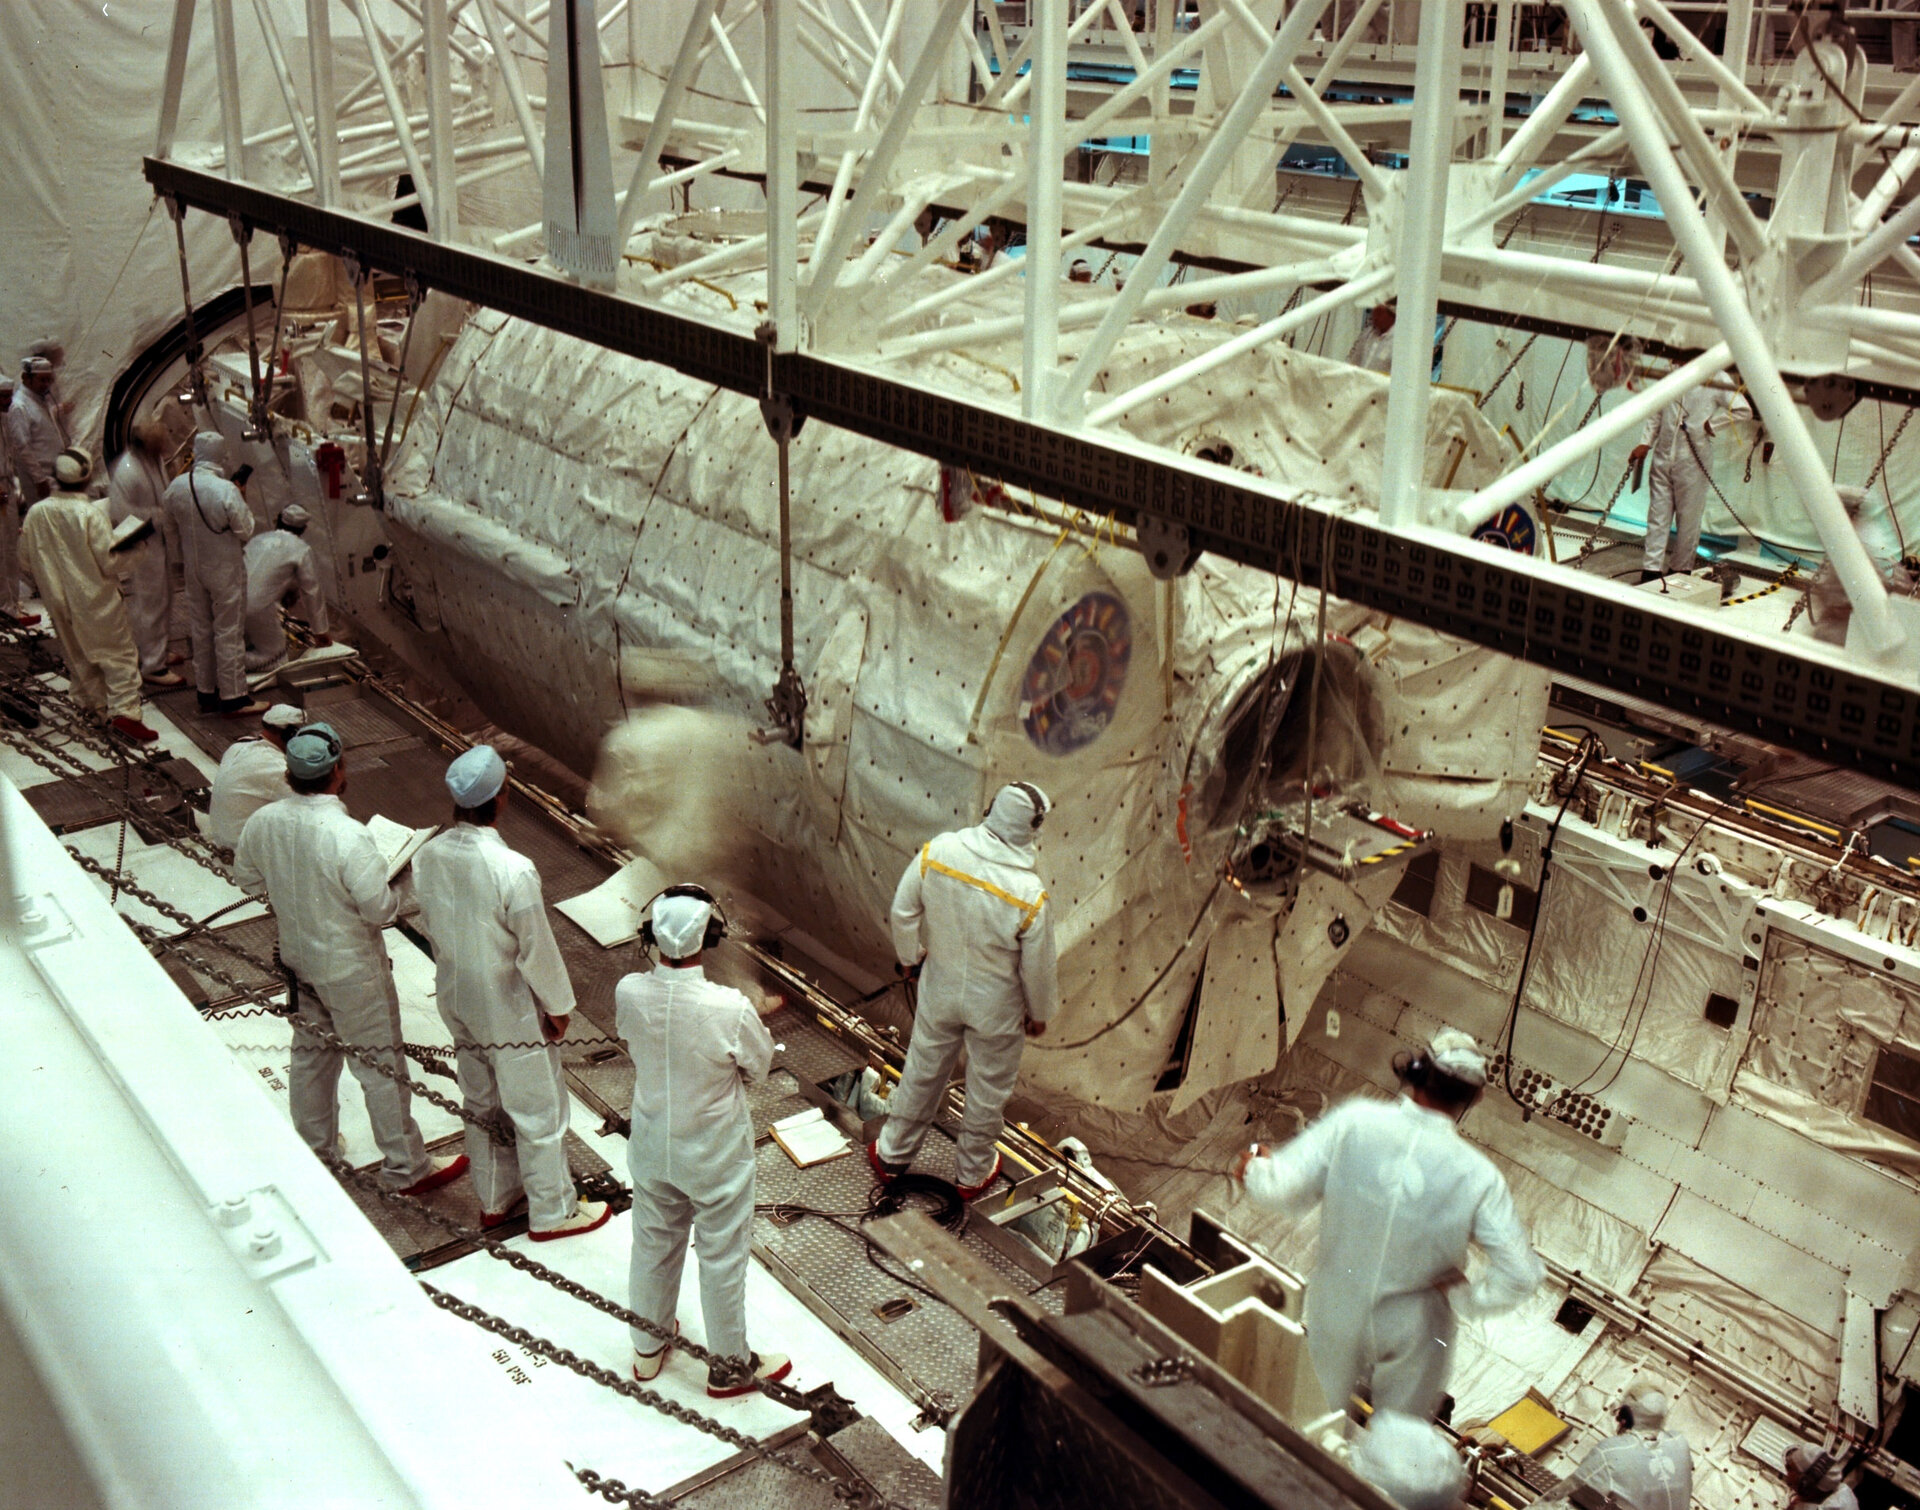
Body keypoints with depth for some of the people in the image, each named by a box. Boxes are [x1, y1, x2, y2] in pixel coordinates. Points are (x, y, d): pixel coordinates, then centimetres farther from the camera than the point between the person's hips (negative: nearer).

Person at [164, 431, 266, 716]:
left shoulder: (176, 486, -7)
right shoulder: (226, 491, -25)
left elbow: (172, 523, 7)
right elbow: (246, 531, -17)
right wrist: (244, 508, -2)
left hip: (194, 568, 5)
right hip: (225, 569, -5)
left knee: (200, 630, 16)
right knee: (229, 632, 4)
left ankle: (206, 692, 26)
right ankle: (233, 697, 11)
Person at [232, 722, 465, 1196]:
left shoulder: (264, 822, -11)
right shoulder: (348, 836, -32)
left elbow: (247, 878, 6)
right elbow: (380, 908, -26)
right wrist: (396, 897, -4)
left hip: (298, 957, 7)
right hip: (351, 970, -7)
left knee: (311, 1051, 25)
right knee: (380, 1066, 7)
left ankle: (313, 1148, 44)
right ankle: (407, 1169, 20)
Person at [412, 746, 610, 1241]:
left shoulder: (428, 857, -13)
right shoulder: (513, 871, -33)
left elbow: (431, 924, 3)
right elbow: (537, 950, -22)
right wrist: (558, 1006, -6)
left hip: (458, 1001, 7)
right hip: (512, 1011, -6)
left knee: (481, 1103, 25)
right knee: (538, 1112, 14)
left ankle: (494, 1199, 44)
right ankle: (552, 1212, 31)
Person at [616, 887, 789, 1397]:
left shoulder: (629, 993, -21)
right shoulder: (730, 1009, -32)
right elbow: (758, 1067, -13)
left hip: (652, 1148, 4)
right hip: (715, 1155, -4)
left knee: (653, 1245, 26)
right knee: (722, 1259, 17)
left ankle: (648, 1347, 48)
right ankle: (729, 1366, 37)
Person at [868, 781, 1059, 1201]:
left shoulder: (936, 851, -23)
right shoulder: (1029, 897, -32)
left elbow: (904, 910, -8)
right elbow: (1038, 967, -18)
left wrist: (909, 955, 12)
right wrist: (1040, 1013, 2)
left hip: (939, 990, 3)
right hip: (996, 1006, -3)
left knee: (922, 1072, 25)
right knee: (988, 1089, 22)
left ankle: (892, 1155, 45)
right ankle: (972, 1173, 43)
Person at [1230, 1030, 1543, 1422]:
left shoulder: (1353, 1122, -24)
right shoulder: (1477, 1176, -25)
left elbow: (1280, 1190, -21)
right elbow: (1520, 1274, -22)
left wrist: (1256, 1166, 0)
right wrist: (1466, 1297, -6)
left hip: (1336, 1313, 1)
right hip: (1410, 1330, -1)